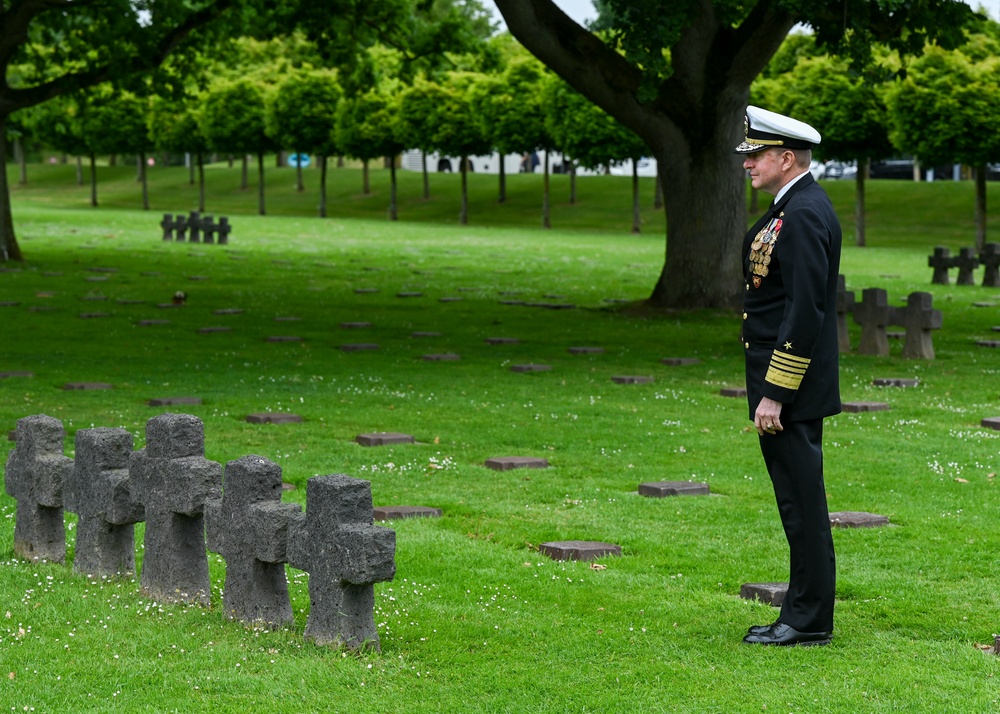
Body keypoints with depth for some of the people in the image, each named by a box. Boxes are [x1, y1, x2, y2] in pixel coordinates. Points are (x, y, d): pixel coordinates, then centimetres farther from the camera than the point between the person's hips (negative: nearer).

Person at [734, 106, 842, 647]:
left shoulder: (804, 216, -18)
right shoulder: (791, 210, 15)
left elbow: (804, 312, -23)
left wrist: (775, 394, -22)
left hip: (791, 388, -11)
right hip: (779, 384, 11)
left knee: (802, 503, -4)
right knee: (797, 501, 13)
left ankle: (809, 622, 1)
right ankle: (803, 614, 19)